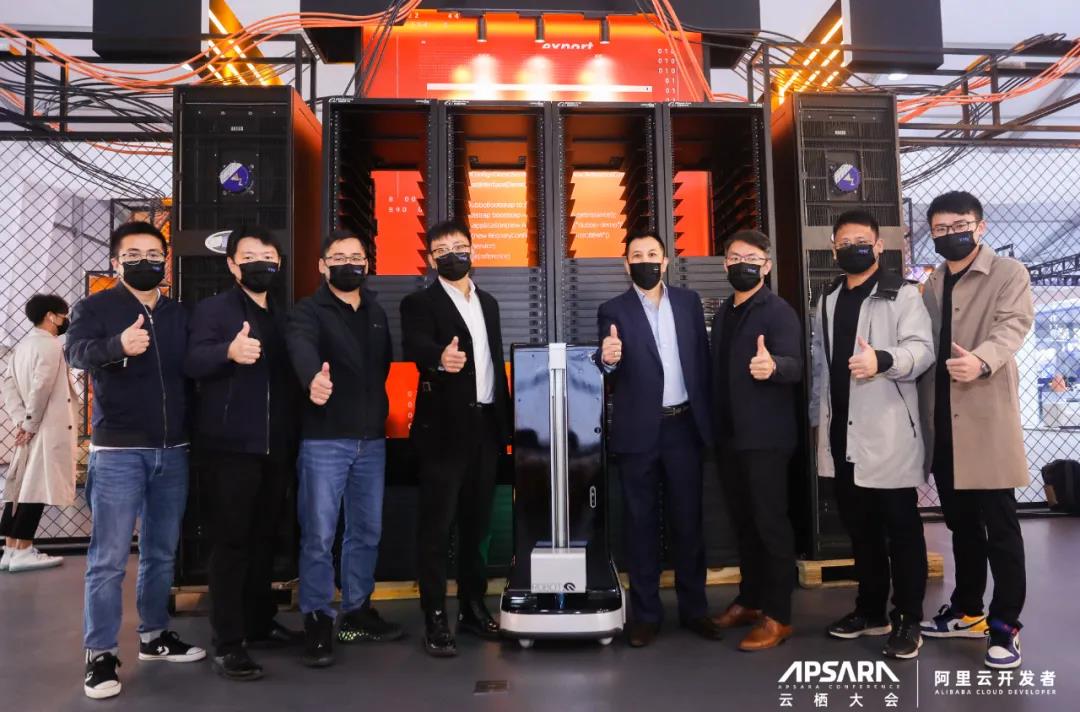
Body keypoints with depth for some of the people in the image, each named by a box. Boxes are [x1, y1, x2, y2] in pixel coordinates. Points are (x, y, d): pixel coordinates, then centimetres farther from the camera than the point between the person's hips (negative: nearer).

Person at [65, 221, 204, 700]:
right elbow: (76, 350, -20)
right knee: (108, 558, -2)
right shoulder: (95, 307, -1)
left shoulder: (180, 315, 12)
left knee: (161, 553, 13)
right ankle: (100, 655, 9)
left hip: (173, 451, 4)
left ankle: (154, 636, 27)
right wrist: (118, 346, -42)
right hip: (117, 451, -4)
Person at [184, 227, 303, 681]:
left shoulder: (283, 318, 17)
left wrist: (293, 445, 10)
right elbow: (191, 361, -19)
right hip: (231, 448, -6)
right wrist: (229, 351, -41)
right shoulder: (212, 309, -1)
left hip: (276, 449, 6)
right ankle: (226, 644, 4)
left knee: (264, 540, 14)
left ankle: (260, 623, 27)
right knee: (231, 542, -3)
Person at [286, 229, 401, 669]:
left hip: (372, 439, 6)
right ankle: (317, 621, 12)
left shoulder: (377, 314, 13)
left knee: (367, 532, 13)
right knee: (319, 536, -1)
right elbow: (301, 346, -28)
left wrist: (376, 409, 4)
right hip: (324, 441, -5)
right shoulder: (309, 311, -6)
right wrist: (313, 377, -50)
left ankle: (358, 611, 27)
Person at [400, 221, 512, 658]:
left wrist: (506, 420, 12)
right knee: (437, 526, -2)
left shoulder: (488, 303, 17)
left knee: (476, 522, 12)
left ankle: (473, 608, 23)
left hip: (486, 426, 6)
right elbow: (415, 345, -23)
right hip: (444, 428, -5)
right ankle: (435, 620, 6)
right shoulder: (420, 303, -2)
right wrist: (440, 357, -46)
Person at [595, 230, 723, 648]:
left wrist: (707, 418, 4)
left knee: (688, 520, 10)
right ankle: (645, 613, 17)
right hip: (639, 431, -2)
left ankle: (693, 608, 24)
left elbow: (702, 360, 9)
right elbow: (611, 380, -4)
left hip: (684, 426, 2)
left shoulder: (689, 301, 8)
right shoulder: (613, 311, 0)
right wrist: (608, 362, -27)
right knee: (640, 523, 6)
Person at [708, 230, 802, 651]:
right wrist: (715, 427, 14)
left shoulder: (779, 312, -9)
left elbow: (795, 367, -22)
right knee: (743, 522, 15)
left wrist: (772, 365, -44)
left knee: (770, 523, -2)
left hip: (765, 436, -7)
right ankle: (750, 600, 28)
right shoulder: (723, 313, 13)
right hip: (730, 435, 7)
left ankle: (777, 616, 8)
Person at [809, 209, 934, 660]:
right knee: (859, 527, 14)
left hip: (888, 432, -6)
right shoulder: (828, 300, 17)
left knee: (901, 528, 2)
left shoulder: (901, 295, -2)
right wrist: (817, 417, 17)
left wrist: (883, 359, -33)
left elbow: (922, 349, -14)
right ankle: (870, 610, 27)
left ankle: (908, 620, 13)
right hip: (842, 434, 6)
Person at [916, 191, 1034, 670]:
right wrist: (922, 414, 4)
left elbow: (1013, 324, -18)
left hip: (986, 421, -5)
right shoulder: (931, 286, 15)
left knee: (999, 526, 1)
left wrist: (982, 360, -39)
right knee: (961, 523, 15)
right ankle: (967, 611, 29)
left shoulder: (1008, 274, -1)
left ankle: (1005, 625, 12)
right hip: (942, 424, 5)